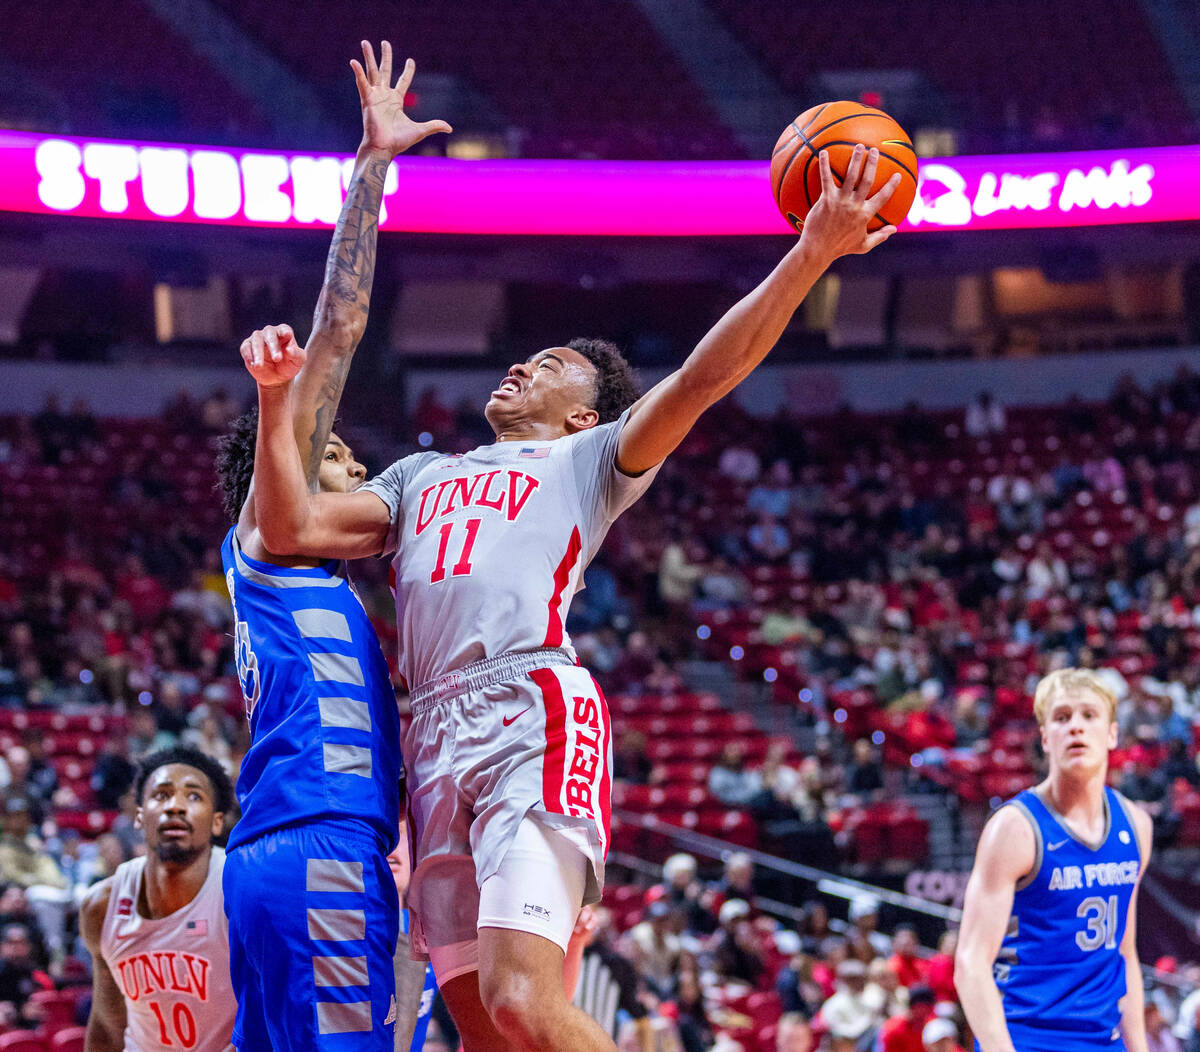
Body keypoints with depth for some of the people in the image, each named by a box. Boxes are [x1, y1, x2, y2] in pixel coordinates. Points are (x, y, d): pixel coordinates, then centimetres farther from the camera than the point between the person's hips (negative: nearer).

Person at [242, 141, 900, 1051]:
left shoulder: (589, 458, 19)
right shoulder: (422, 477, 33)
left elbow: (700, 378, 4)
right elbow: (292, 528, 21)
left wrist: (812, 252, -8)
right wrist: (278, 398, 10)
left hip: (533, 720, -5)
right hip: (438, 736, 5)